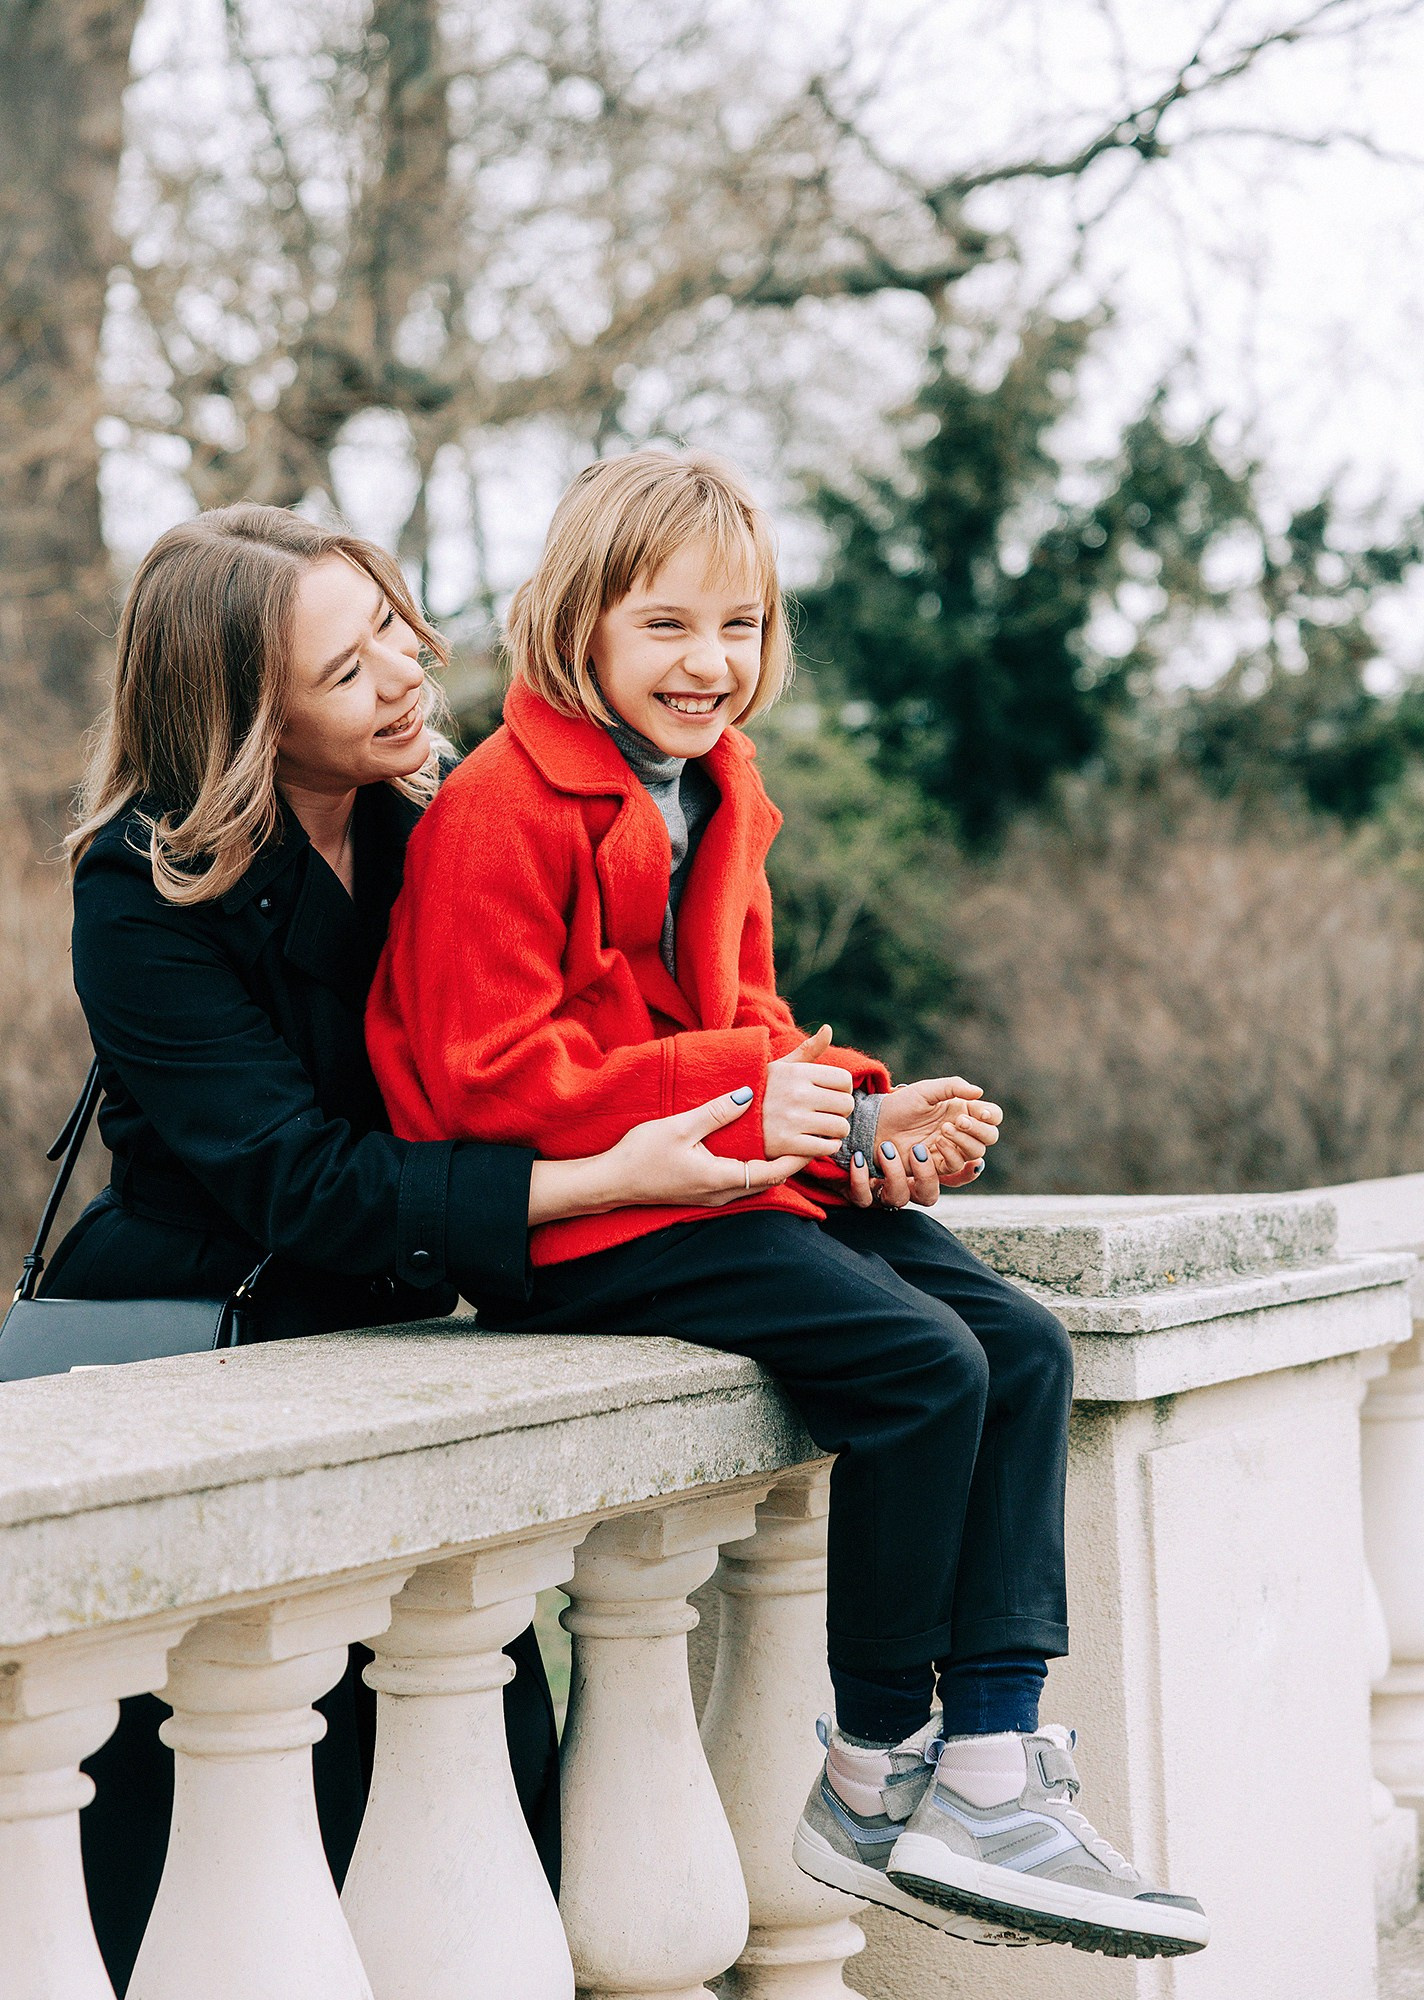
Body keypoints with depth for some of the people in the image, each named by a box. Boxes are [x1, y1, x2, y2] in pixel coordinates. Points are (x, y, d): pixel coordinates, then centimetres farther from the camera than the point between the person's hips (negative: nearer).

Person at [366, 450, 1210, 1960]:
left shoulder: (718, 803, 18)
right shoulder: (500, 814, -11)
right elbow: (491, 1081, -16)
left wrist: (860, 1118, 0)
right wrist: (741, 1097, -21)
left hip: (746, 1184, 9)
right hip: (590, 1227, -9)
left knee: (1023, 1344, -8)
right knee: (923, 1364, -23)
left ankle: (992, 1758, -11)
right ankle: (873, 1787, -9)